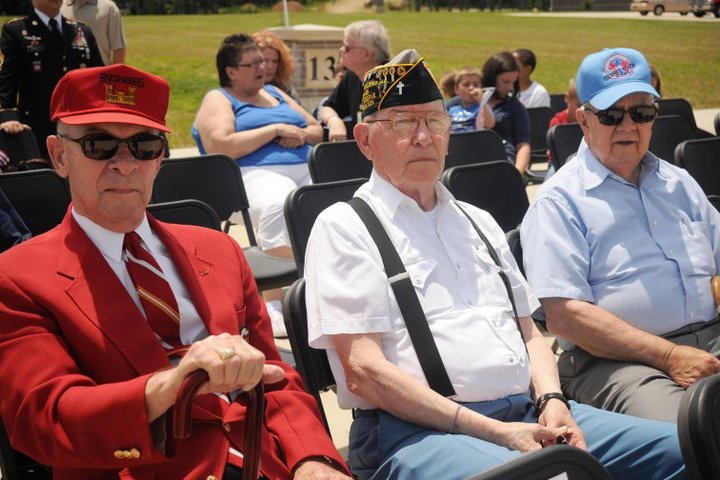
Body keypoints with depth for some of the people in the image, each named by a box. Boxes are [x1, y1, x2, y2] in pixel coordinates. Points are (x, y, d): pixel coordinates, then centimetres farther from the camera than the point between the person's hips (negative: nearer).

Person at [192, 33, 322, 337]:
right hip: (253, 173, -6)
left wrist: (301, 135, 2)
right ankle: (276, 304, -37)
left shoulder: (274, 93, 28)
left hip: (304, 168, 6)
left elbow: (317, 129, 28)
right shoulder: (218, 99, 9)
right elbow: (221, 147, -10)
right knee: (280, 205, -41)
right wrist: (276, 130, -7)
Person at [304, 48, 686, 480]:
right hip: (416, 430, -6)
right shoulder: (343, 228, 1)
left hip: (528, 414, 7)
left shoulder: (478, 222, 23)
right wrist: (493, 431, -14)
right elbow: (364, 371, -9)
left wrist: (553, 401, 1)